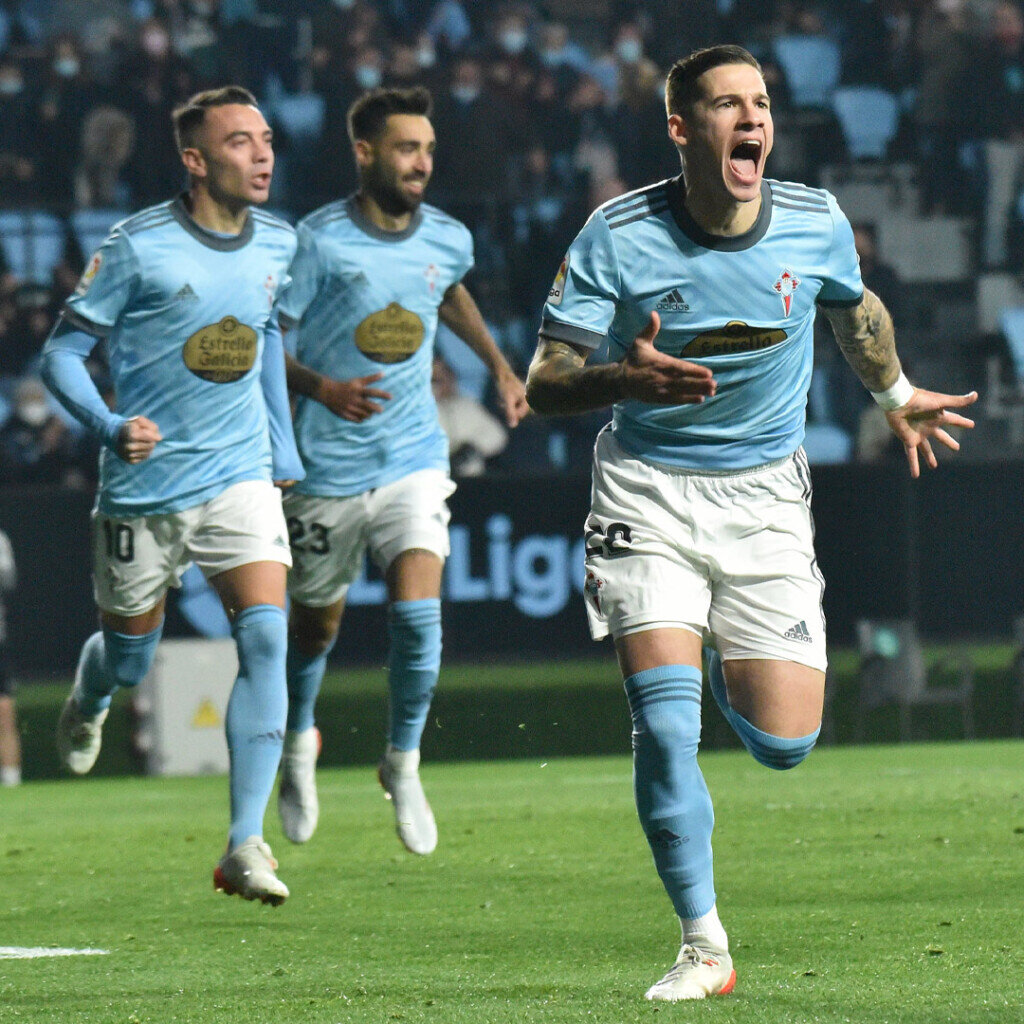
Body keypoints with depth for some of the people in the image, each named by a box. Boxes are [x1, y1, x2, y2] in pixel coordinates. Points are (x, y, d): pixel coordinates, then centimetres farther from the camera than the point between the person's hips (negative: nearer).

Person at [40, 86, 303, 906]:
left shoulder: (278, 244, 3)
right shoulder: (138, 248, -13)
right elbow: (62, 352, -7)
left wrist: (285, 450, 20)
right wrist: (110, 426, -23)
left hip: (241, 476, 3)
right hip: (144, 488, -3)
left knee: (266, 635, -18)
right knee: (130, 660, 12)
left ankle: (246, 845, -18)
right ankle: (90, 697, 53)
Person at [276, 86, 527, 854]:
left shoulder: (448, 238, 0)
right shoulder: (319, 242, -14)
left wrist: (500, 366, 22)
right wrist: (323, 389, -28)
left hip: (415, 459, 2)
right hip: (327, 466, -2)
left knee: (417, 610, -17)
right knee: (317, 622, 12)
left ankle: (404, 765, 3)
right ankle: (300, 742, 43)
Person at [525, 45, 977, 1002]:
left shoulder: (816, 223, -6)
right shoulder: (617, 236, -15)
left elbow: (854, 306, 18)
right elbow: (543, 383, -15)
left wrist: (896, 396, 32)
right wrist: (624, 379, -35)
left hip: (765, 494, 3)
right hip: (647, 492, -2)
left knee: (783, 743, -1)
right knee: (666, 722, -19)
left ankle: (728, 665, 37)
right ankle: (703, 948, -5)